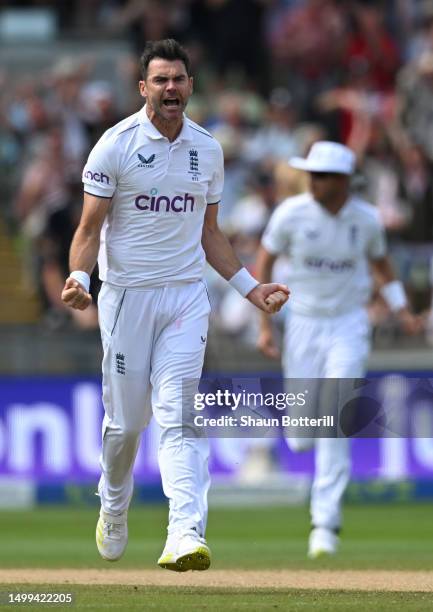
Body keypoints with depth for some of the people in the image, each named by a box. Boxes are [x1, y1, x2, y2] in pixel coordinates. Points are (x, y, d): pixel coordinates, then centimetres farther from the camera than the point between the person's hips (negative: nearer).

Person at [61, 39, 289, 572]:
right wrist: (78, 277, -25)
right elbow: (90, 228, -7)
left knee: (178, 413, -11)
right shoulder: (117, 144, -5)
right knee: (125, 419, 6)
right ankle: (113, 510, 34)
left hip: (187, 297, 2)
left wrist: (249, 286, 13)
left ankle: (186, 537, -23)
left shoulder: (207, 149, 9)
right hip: (126, 294, -2)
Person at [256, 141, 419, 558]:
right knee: (300, 440, 1)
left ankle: (325, 522, -7)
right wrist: (264, 325, -9)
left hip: (349, 327, 0)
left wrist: (401, 309, 1)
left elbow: (379, 261, 12)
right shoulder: (292, 213, -12)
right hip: (303, 326, 1)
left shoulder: (366, 219, -7)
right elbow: (263, 262, -3)